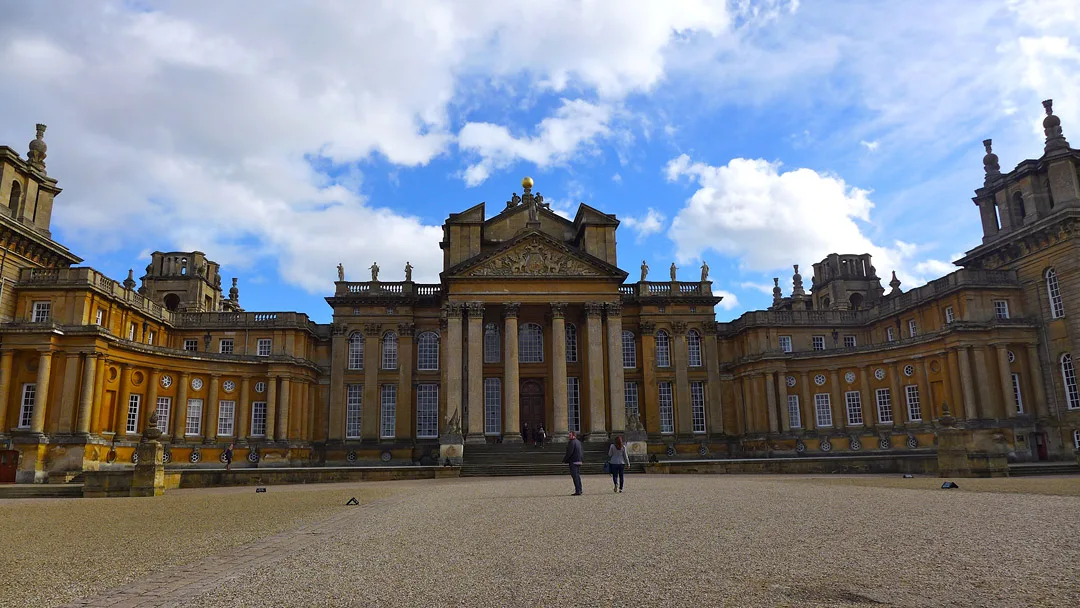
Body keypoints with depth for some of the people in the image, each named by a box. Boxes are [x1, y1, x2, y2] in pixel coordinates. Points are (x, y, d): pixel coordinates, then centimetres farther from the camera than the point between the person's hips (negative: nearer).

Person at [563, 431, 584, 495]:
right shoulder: (578, 442, 16)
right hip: (579, 461, 9)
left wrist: (564, 460, -9)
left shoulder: (572, 442, -13)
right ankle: (579, 490, 16)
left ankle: (577, 491, -10)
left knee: (575, 476, -8)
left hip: (573, 462, -9)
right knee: (578, 476, 14)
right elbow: (582, 452, 20)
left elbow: (569, 452, -18)